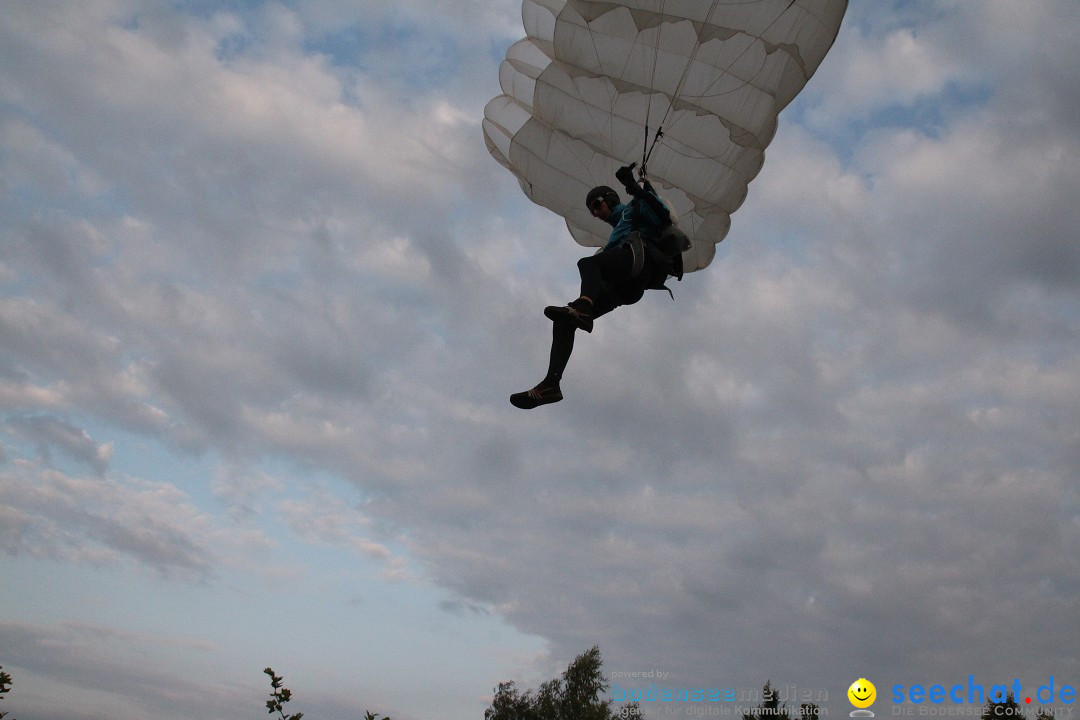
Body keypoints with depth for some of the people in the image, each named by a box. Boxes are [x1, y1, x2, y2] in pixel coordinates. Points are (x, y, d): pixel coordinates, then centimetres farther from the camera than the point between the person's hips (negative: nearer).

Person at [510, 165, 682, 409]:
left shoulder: (634, 207, 24)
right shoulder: (617, 231, 45)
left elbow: (661, 214, 1)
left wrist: (635, 188, -7)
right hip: (623, 288, 7)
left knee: (587, 262, -37)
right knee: (563, 322, -8)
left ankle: (582, 307, -67)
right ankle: (550, 383, -20)